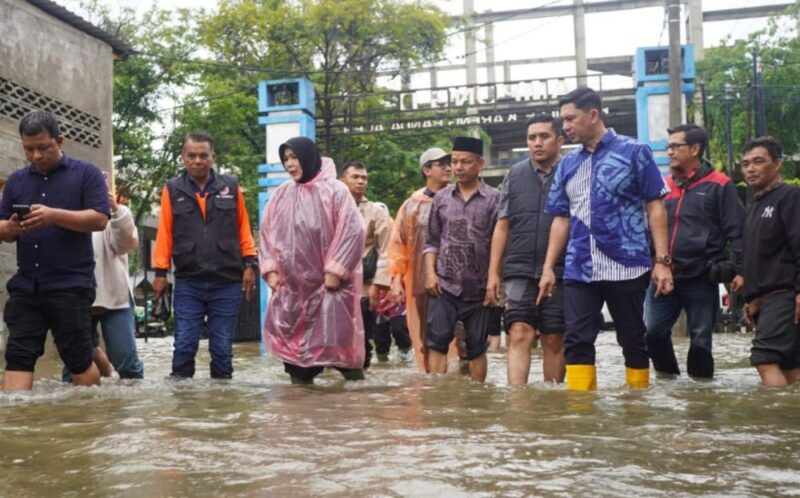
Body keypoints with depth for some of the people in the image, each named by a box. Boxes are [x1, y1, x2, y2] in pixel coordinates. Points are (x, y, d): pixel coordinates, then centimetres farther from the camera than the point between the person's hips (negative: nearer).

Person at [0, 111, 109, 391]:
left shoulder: (86, 173, 1)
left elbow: (100, 219, -10)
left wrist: (54, 215, -22)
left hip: (71, 286, -4)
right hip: (25, 286, 4)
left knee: (79, 360, 4)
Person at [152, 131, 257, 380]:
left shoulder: (231, 186, 5)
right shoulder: (173, 190, 3)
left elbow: (243, 228, 7)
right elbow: (165, 233, 3)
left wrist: (249, 264, 1)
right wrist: (160, 272, 0)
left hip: (227, 281, 0)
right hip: (187, 283, 0)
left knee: (222, 347, 7)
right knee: (184, 345, 2)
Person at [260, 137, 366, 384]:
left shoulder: (335, 190, -5)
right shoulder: (281, 195, 10)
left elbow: (352, 230, -11)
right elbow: (267, 232, 14)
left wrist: (335, 270, -14)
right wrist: (270, 270, 4)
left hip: (327, 282, -5)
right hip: (291, 283, 5)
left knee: (334, 338, -6)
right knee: (291, 338, 4)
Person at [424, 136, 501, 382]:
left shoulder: (494, 199, -1)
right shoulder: (442, 197, 8)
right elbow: (431, 240, 12)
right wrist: (430, 272, -1)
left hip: (479, 288, -2)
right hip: (444, 286, 2)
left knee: (477, 347, 9)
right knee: (436, 341, -6)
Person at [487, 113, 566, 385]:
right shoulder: (515, 175, 9)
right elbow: (502, 226, 11)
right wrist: (493, 272, 7)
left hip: (560, 272, -1)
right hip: (520, 271, 1)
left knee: (554, 341, 7)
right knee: (519, 334, -11)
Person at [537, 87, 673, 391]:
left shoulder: (634, 152, 0)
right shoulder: (568, 164, 13)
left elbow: (655, 207, -3)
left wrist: (662, 261, -10)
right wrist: (548, 268, 9)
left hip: (626, 266, -4)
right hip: (579, 270, 4)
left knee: (633, 341, 6)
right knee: (576, 342, -2)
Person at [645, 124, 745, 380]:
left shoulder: (719, 185, -1)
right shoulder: (663, 185, 12)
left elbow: (736, 232, -4)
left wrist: (739, 270, -11)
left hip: (702, 279, -4)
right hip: (663, 277, 4)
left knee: (700, 340, 5)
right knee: (652, 332, 0)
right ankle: (667, 377, 20)